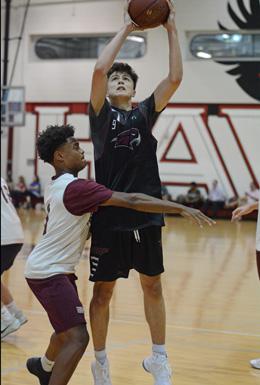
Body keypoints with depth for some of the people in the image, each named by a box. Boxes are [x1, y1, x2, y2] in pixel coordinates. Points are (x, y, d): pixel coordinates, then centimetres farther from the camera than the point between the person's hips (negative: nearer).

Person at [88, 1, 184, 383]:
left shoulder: (145, 113, 9)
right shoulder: (101, 113, 1)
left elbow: (175, 78, -2)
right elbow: (99, 68, -15)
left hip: (146, 215, 3)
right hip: (109, 217, -3)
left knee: (153, 286, 12)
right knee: (103, 291, 6)